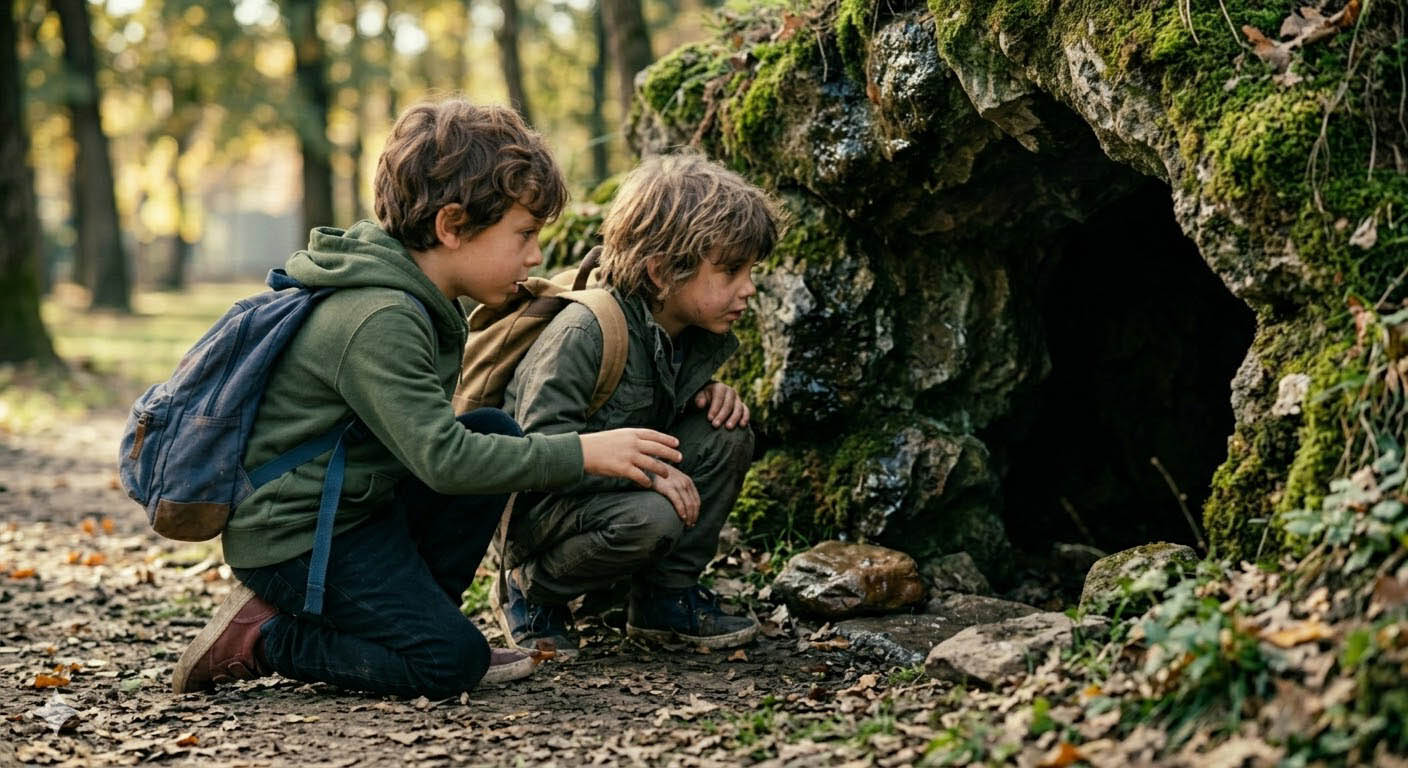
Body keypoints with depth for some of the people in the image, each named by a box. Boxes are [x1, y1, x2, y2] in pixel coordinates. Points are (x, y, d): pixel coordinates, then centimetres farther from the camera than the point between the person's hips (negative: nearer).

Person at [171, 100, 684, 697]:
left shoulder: (411, 300, 6)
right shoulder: (380, 321, -25)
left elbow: (425, 435, 16)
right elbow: (443, 459, -29)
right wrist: (582, 453, -25)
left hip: (352, 503, 10)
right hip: (292, 538, -10)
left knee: (494, 431, 3)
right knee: (452, 661, -15)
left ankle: (412, 617, 6)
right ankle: (260, 639, -3)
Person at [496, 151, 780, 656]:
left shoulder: (695, 336, 1)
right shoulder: (584, 331, -27)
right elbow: (542, 440, -30)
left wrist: (711, 395, -4)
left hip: (615, 486, 8)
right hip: (536, 501, -8)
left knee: (727, 437, -10)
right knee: (651, 518, -35)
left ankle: (669, 596, 0)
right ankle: (530, 589, -6)